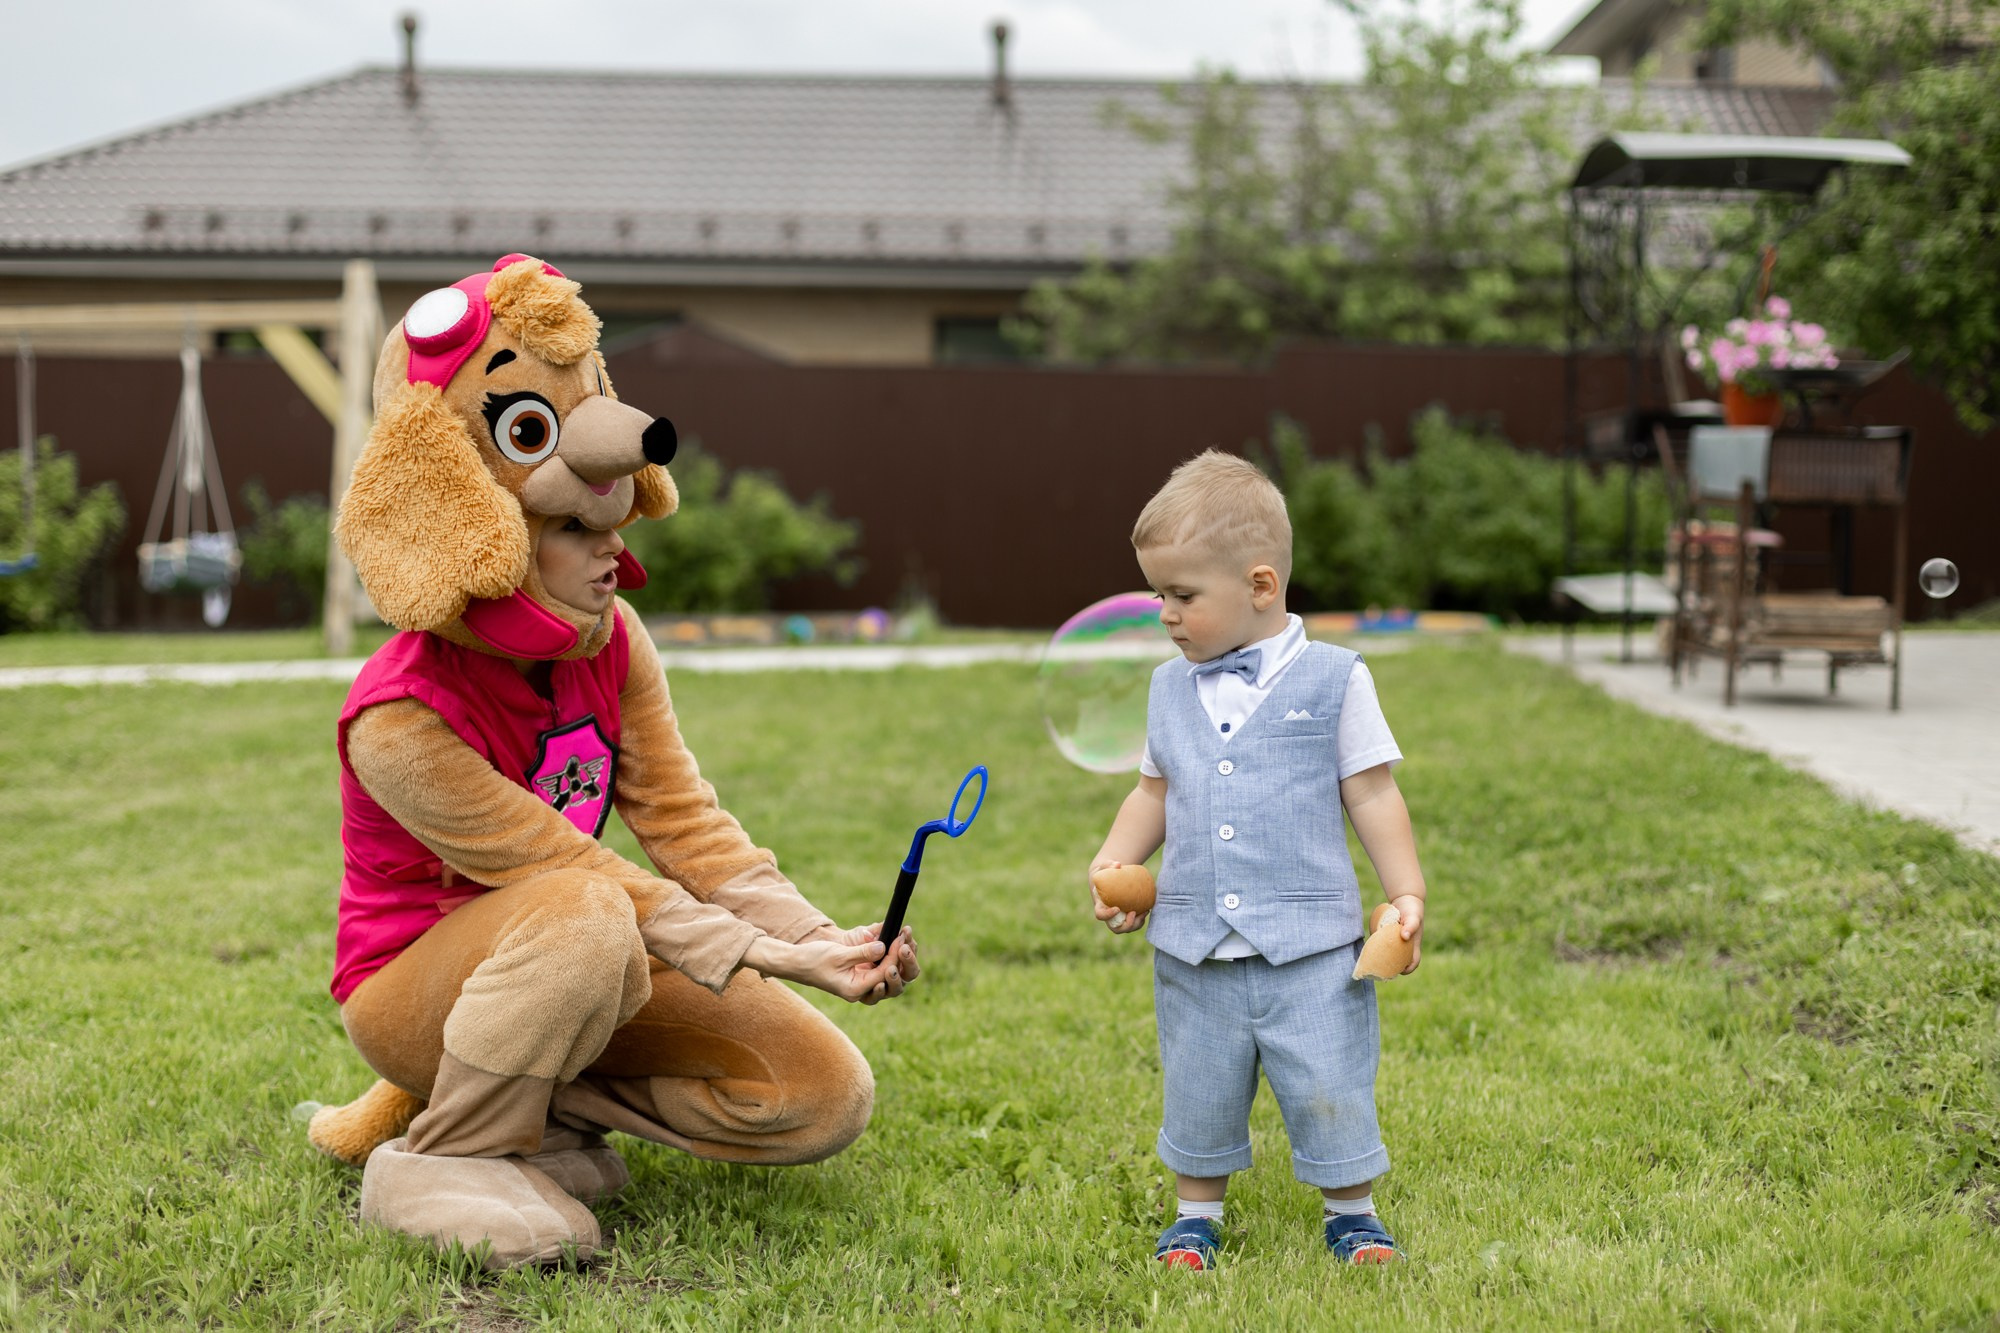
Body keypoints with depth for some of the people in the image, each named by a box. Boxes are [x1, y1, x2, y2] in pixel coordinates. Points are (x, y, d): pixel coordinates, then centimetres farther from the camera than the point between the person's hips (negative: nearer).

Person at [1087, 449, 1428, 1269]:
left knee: (1330, 1091, 1)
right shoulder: (1171, 689, 8)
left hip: (1308, 944, -4)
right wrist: (1113, 863, 3)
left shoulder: (1333, 679, -5)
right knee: (1198, 1093, 13)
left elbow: (1371, 795, -2)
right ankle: (1196, 1215, 32)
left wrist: (1407, 894, -6)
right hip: (1194, 948, 4)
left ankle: (1351, 1211, 23)